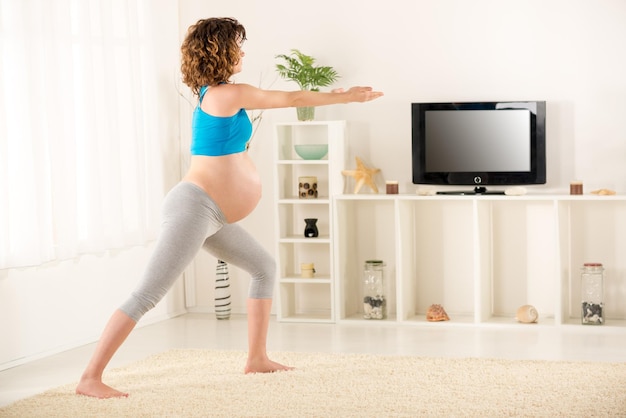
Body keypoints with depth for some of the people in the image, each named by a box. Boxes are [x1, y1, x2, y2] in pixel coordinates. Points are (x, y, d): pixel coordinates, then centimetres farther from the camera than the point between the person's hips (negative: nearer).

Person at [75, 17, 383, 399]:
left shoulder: (213, 95, 15)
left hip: (214, 217, 11)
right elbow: (292, 99, -4)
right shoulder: (227, 94, -12)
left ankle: (257, 360, 24)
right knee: (148, 295, -14)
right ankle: (91, 378, -14)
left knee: (265, 267, 20)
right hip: (194, 206, -11)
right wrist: (348, 97, 6)